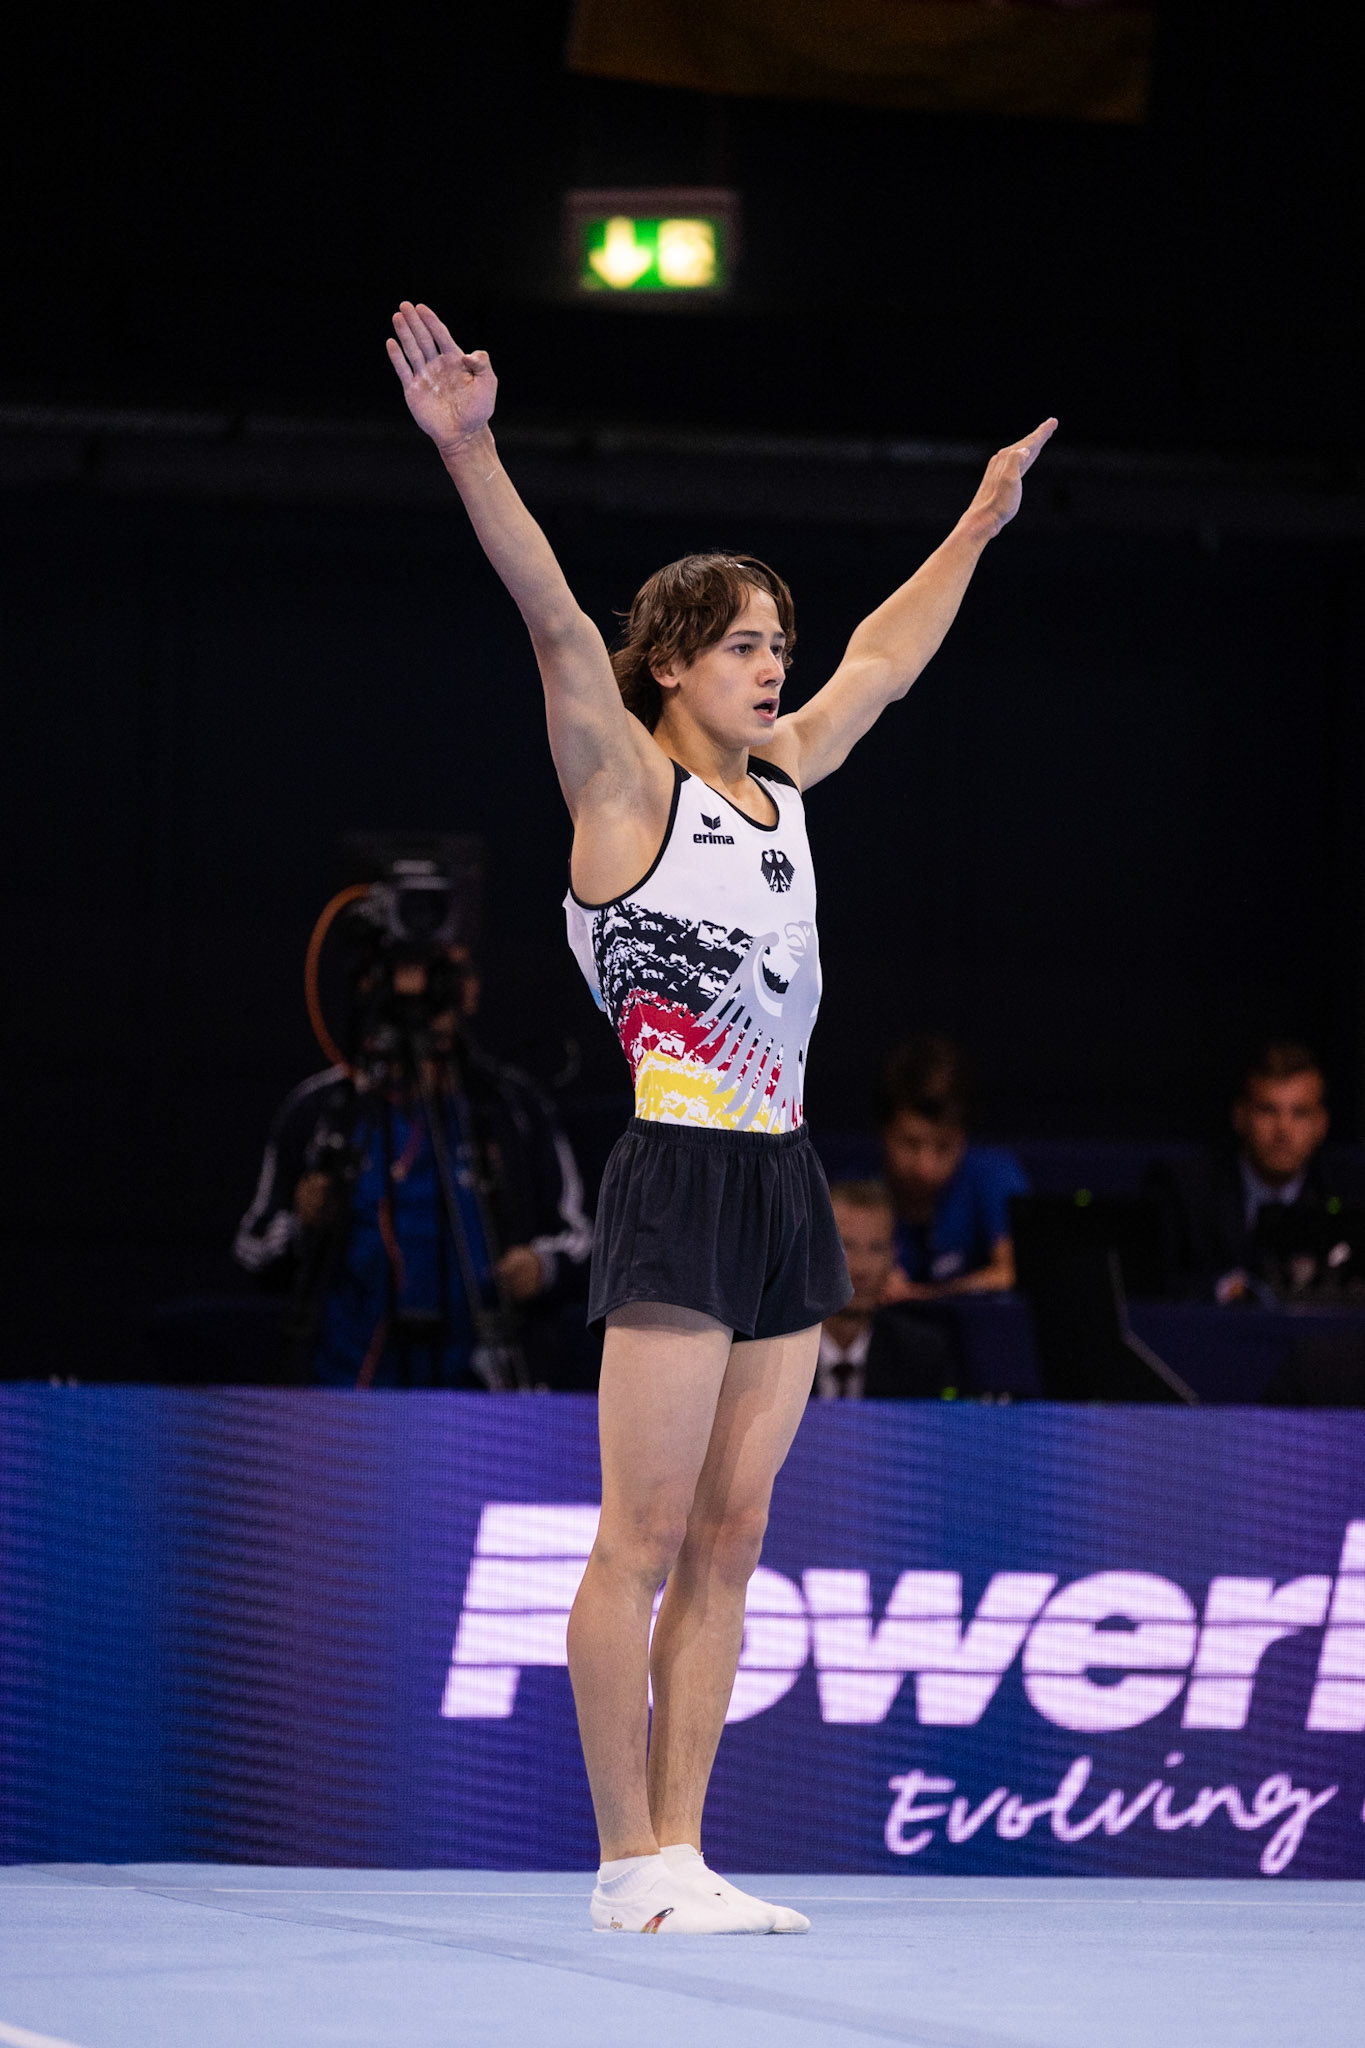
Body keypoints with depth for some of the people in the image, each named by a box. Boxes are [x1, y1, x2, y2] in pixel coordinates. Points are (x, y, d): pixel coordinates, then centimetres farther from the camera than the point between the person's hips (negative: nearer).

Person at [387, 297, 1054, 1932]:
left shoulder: (779, 785, 17)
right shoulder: (626, 784, -3)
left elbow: (881, 662, 33)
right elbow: (552, 616, -16)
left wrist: (978, 527, 42)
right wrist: (466, 450, -29)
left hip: (783, 1186, 8)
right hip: (680, 1178, -8)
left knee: (728, 1538, 6)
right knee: (643, 1539, -6)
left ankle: (680, 1857, 8)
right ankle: (626, 1867, -4)